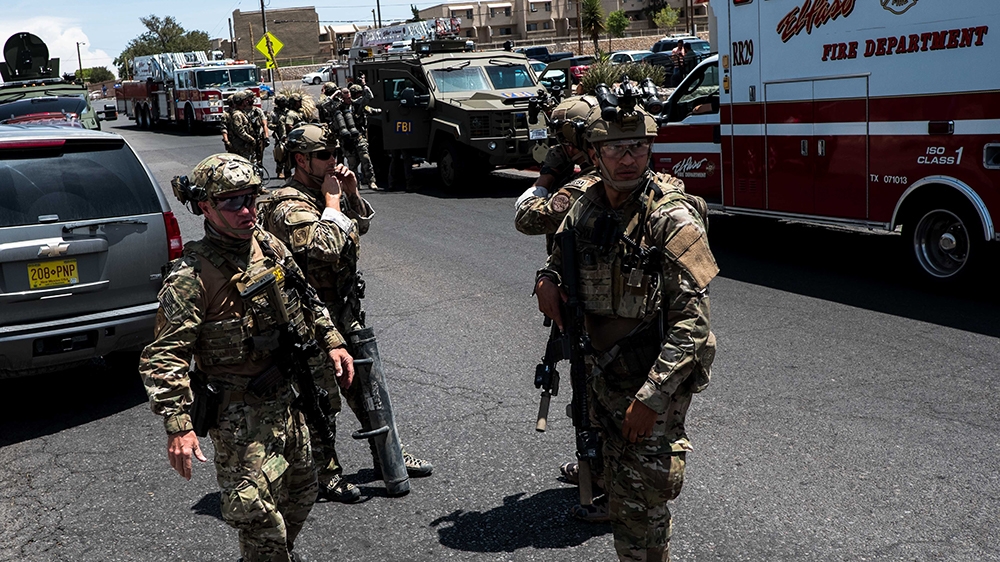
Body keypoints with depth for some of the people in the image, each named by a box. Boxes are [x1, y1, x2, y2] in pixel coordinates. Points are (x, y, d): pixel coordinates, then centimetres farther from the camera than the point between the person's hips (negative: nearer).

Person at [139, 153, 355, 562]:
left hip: (287, 400, 8)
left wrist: (331, 342, 11)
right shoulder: (192, 276, -21)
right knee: (259, 515, -6)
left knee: (301, 490, 23)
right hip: (240, 414, -8)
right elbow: (164, 356, -23)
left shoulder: (270, 246, 1)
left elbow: (305, 299, 18)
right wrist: (178, 426, -29)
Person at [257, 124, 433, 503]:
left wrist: (352, 193, 4)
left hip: (346, 312, 9)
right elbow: (324, 247, -34)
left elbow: (361, 226, 21)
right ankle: (326, 475, 17)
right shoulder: (289, 206, -19)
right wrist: (332, 203, -21)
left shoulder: (324, 192, 9)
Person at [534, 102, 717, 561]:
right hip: (602, 376, 7)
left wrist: (652, 395, -25)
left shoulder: (672, 217, -19)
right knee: (619, 492, 20)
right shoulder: (587, 208, 1)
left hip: (653, 383, -6)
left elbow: (691, 321, -22)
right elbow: (560, 254, 22)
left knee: (639, 503, 2)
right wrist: (547, 279, -2)